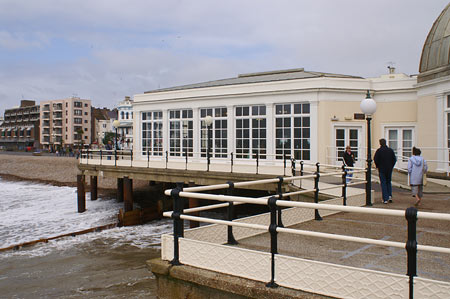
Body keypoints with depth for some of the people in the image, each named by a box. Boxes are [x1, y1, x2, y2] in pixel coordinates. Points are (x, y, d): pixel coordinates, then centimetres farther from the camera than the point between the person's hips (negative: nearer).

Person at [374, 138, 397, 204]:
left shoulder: (379, 150, -9)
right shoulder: (390, 150, 2)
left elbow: (375, 159, -13)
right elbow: (394, 159, 3)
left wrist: (377, 166, 4)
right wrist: (391, 166, 12)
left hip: (382, 169, -3)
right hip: (389, 169, 3)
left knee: (383, 183, 1)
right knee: (389, 182, 19)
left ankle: (385, 199, -2)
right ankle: (390, 195, 5)